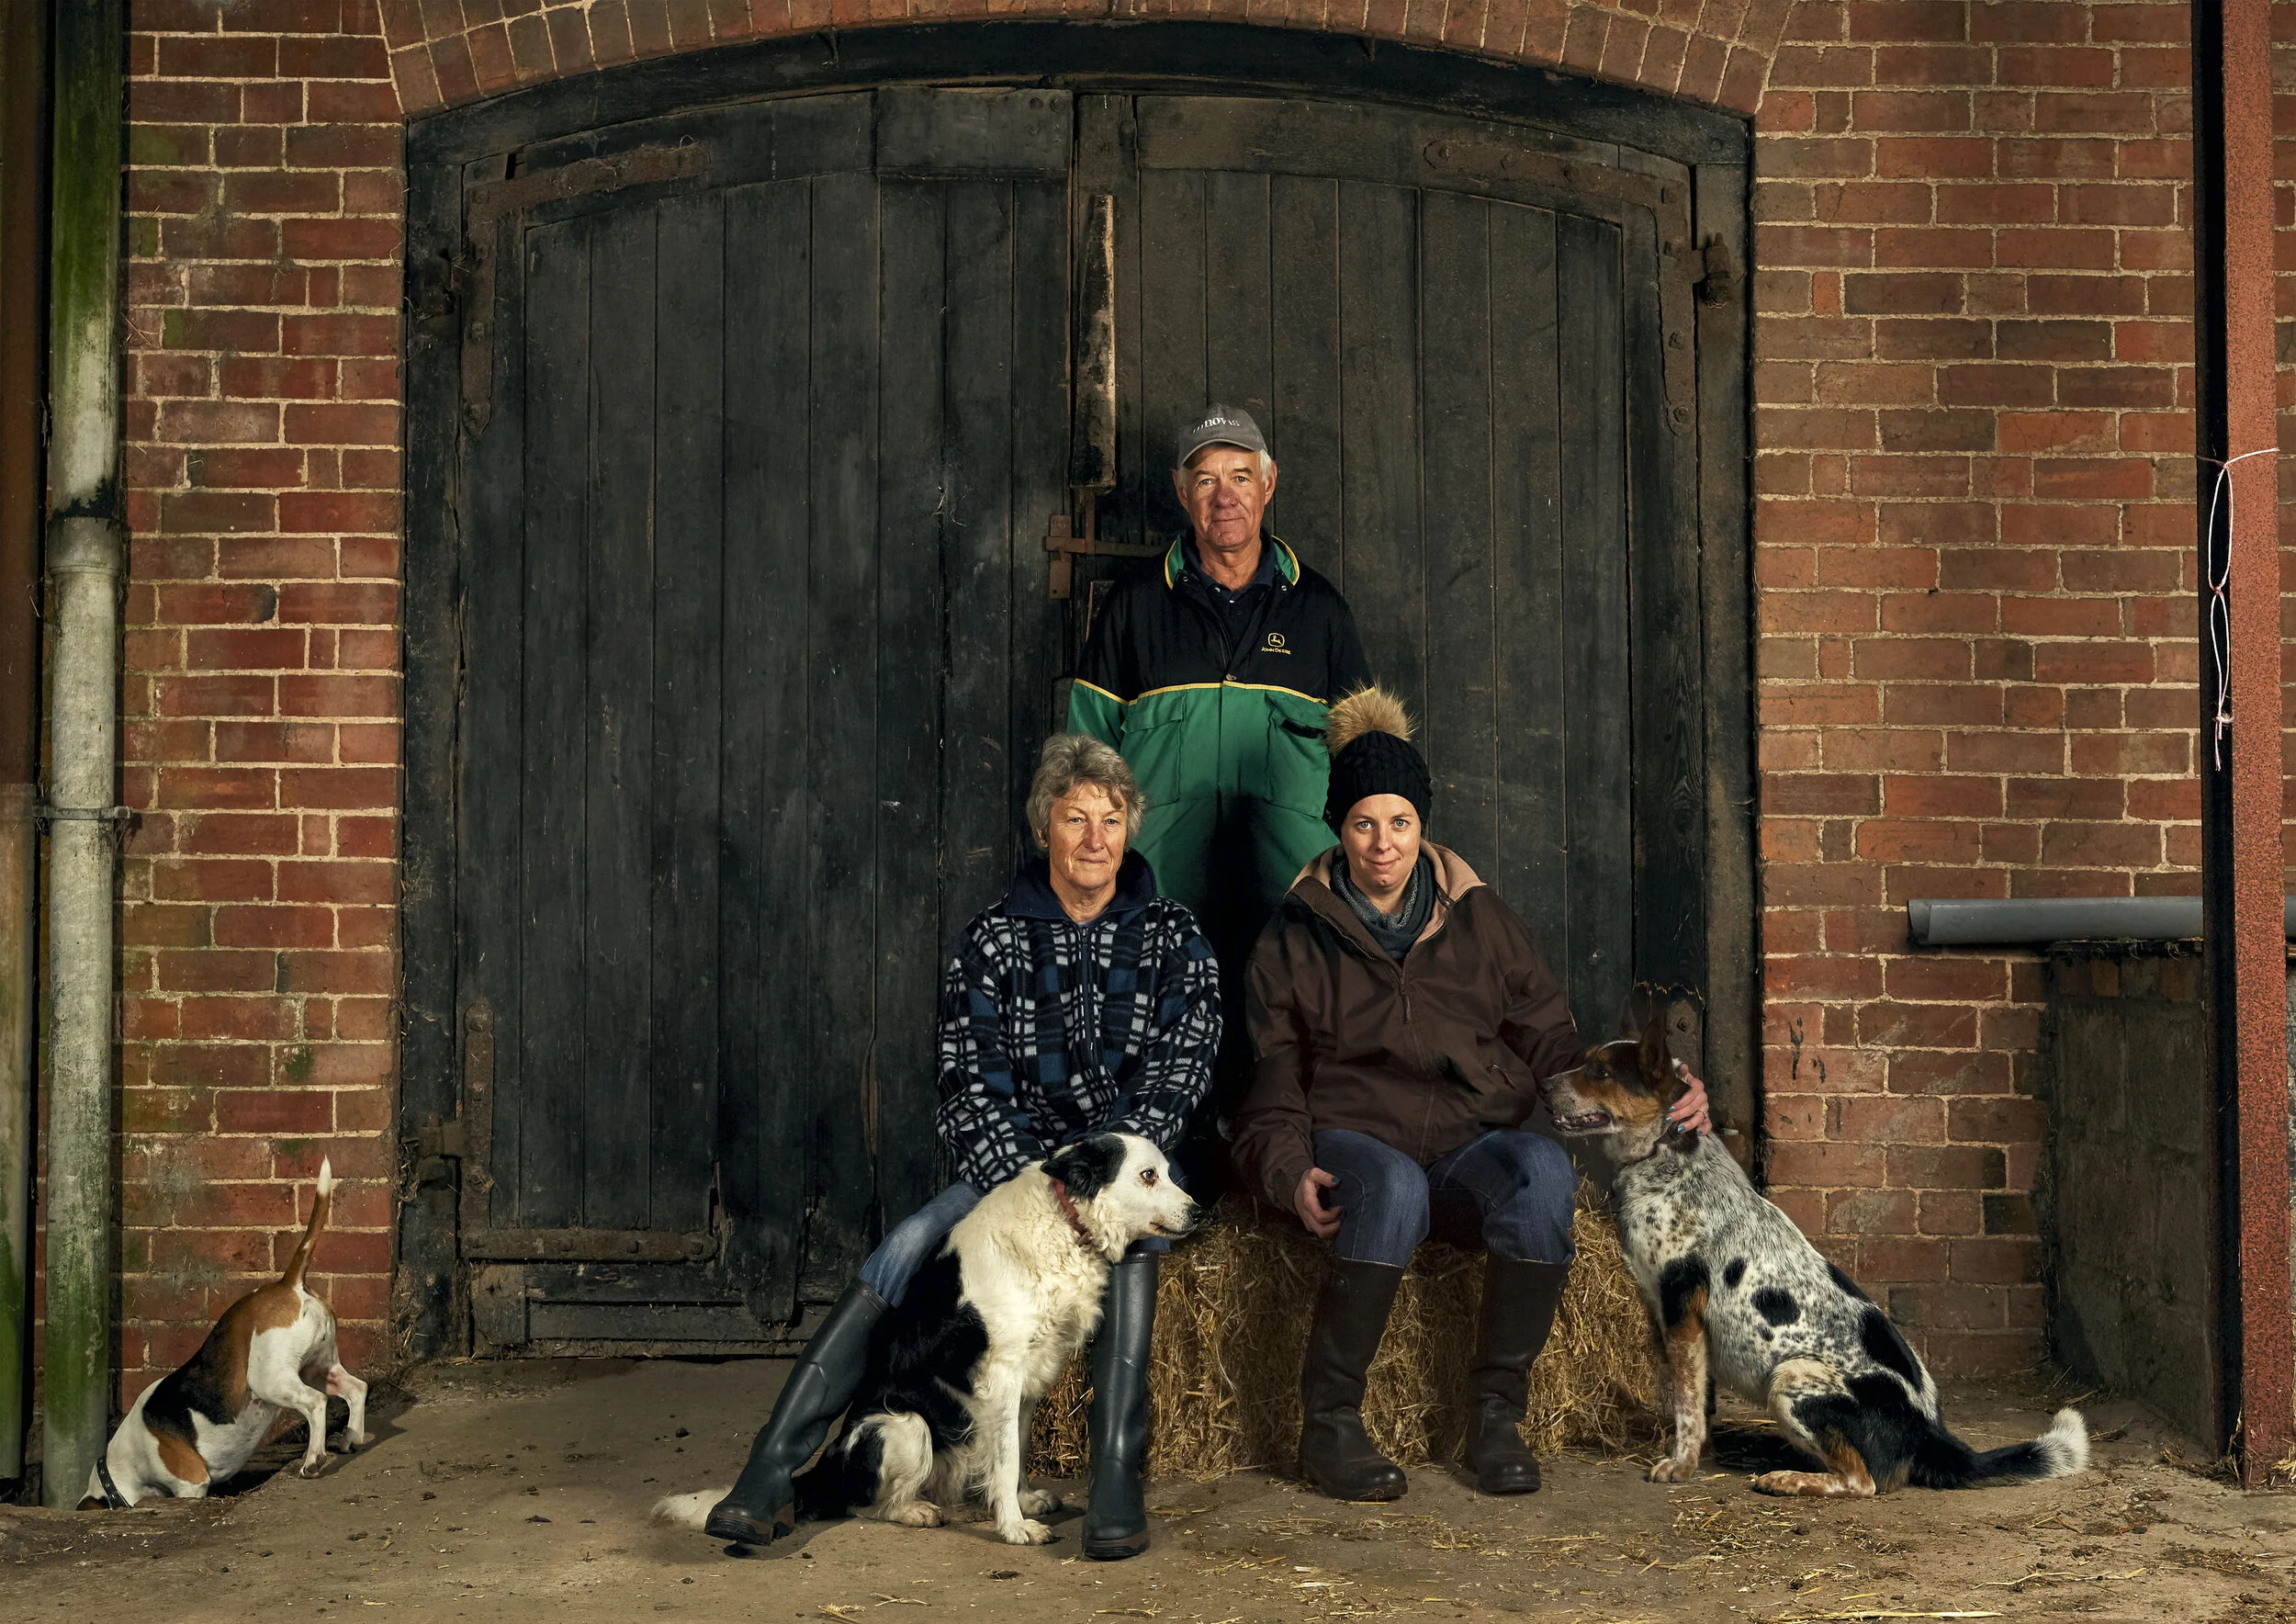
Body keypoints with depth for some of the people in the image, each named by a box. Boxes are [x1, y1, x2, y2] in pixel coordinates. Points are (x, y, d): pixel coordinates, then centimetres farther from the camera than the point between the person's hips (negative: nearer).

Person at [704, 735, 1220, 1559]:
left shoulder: (1173, 939, 3)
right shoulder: (993, 940, 3)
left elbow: (1176, 1077, -6)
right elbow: (972, 1084, -4)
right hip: (1008, 1163, 1)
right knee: (904, 1250, -24)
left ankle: (1118, 1478, -37)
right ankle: (767, 1474, -25)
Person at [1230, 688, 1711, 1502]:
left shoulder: (1478, 918, 15)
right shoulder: (1298, 934, 11)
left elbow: (1552, 1042, 14)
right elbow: (1273, 1078, 8)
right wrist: (1291, 1173, -13)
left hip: (1472, 1144, 2)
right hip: (1353, 1138, -2)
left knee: (1543, 1170, -34)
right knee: (1392, 1189, -38)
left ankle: (1496, 1411, -19)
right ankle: (1328, 1423, -24)